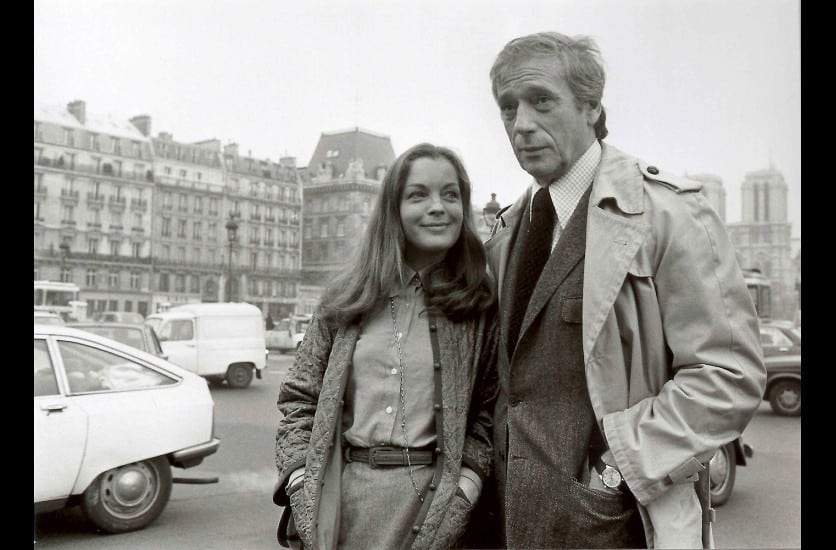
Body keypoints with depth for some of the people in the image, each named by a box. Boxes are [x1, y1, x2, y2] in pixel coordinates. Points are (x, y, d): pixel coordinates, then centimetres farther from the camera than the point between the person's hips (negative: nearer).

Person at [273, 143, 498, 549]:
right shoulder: (346, 298, 3)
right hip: (340, 493, 2)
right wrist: (299, 478, -3)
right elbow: (299, 396, 7)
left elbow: (488, 409, -1)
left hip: (430, 497, -1)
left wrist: (467, 482, -13)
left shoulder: (480, 305, 0)